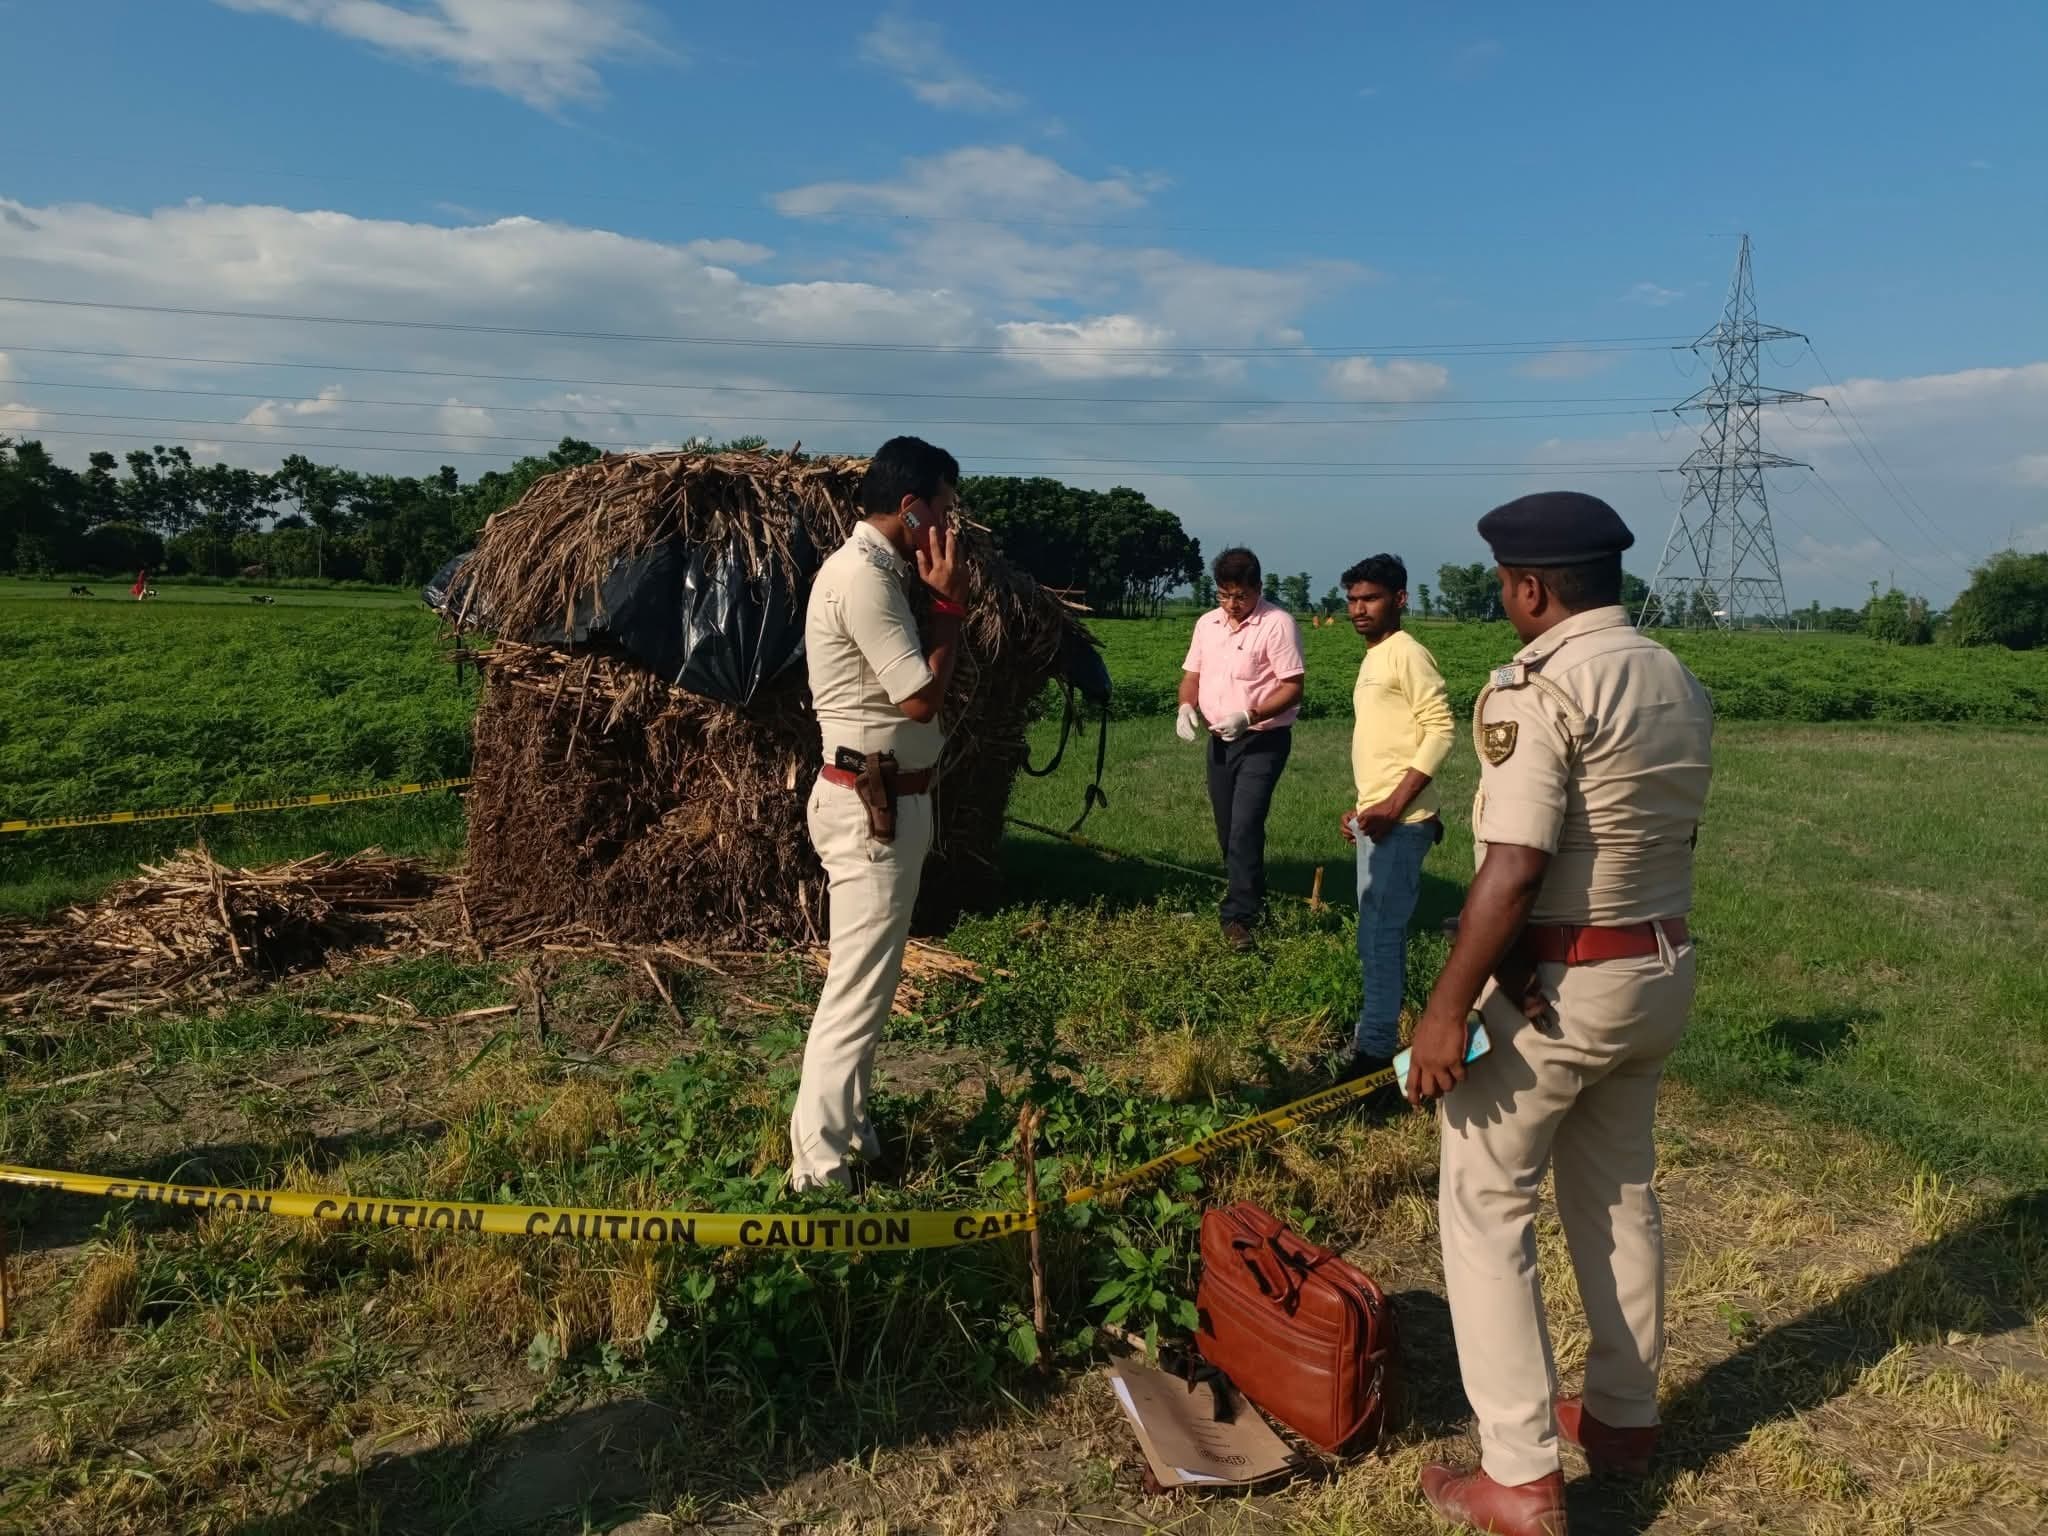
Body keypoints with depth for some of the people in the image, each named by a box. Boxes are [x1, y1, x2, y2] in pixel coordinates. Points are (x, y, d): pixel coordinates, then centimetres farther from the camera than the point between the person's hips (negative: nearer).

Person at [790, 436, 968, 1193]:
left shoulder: (878, 569, 14)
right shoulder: (863, 576, -18)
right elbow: (921, 697, -21)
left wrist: (937, 600, 9)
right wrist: (950, 603, -13)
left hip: (887, 799, 11)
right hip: (870, 805, -11)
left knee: (864, 979, 17)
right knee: (858, 986, -8)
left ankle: (847, 1129, 29)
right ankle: (819, 1168, -1)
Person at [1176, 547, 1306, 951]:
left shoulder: (1277, 623, -13)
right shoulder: (1207, 623, 7)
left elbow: (1293, 687, -16)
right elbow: (1191, 674, 14)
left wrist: (1248, 715, -28)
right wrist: (1186, 706, -8)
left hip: (1263, 742, -7)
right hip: (1220, 741, 7)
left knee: (1245, 828, -13)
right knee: (1227, 830, 13)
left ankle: (1239, 917, -7)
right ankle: (1251, 896, 31)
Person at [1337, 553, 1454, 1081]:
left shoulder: (1407, 654, -11)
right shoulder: (1373, 658, 17)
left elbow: (1440, 731, -19)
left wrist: (1393, 805, -23)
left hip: (1398, 822, -10)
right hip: (1375, 818, 10)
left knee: (1380, 934, -7)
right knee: (1377, 933, 15)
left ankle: (1375, 1048, 0)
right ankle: (1375, 1038, 24)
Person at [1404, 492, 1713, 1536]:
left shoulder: (1537, 687, -19)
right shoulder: (1681, 685, 7)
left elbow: (1512, 868, -25)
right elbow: (1669, 838, 10)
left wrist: (1446, 1007, -21)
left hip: (1555, 984, -8)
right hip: (1660, 968, 9)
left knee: (1485, 1207, 3)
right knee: (1619, 1192, 21)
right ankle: (1624, 1417, 37)